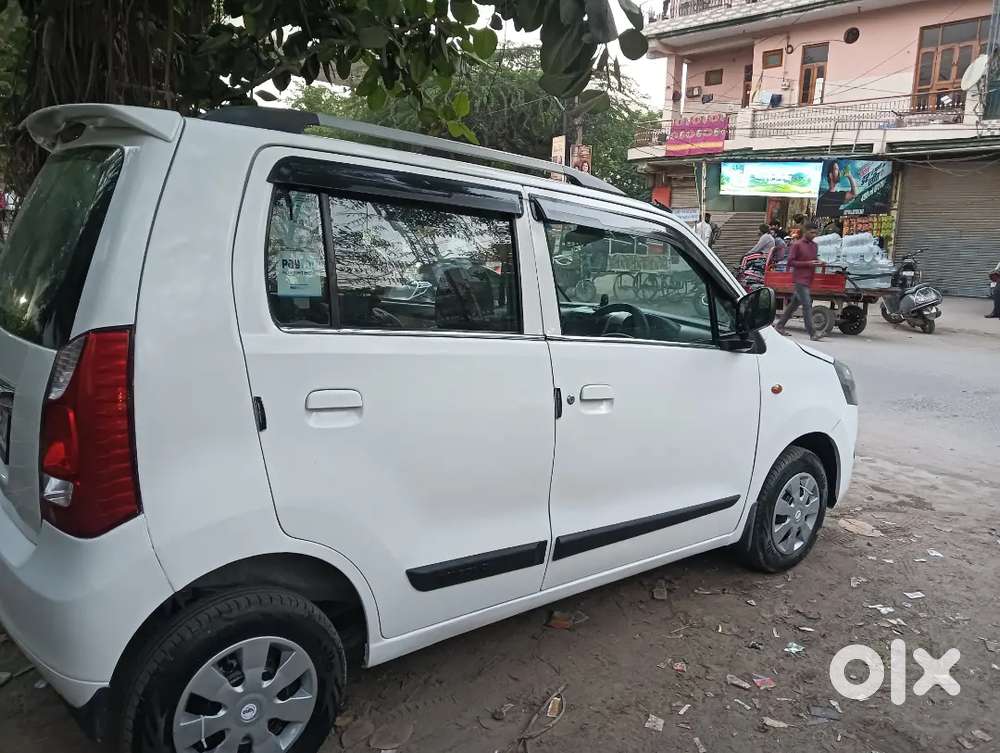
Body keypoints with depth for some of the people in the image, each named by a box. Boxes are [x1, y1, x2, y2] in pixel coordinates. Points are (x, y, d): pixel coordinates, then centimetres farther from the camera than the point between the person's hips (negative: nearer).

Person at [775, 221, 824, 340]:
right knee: (807, 305, -12)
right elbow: (790, 262, -11)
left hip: (808, 280, 8)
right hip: (800, 279, -8)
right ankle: (812, 333, -14)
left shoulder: (814, 245, 15)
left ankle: (780, 325, 24)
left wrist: (818, 262, 2)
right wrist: (808, 263, -18)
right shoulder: (797, 245, -7)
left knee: (794, 303, 14)